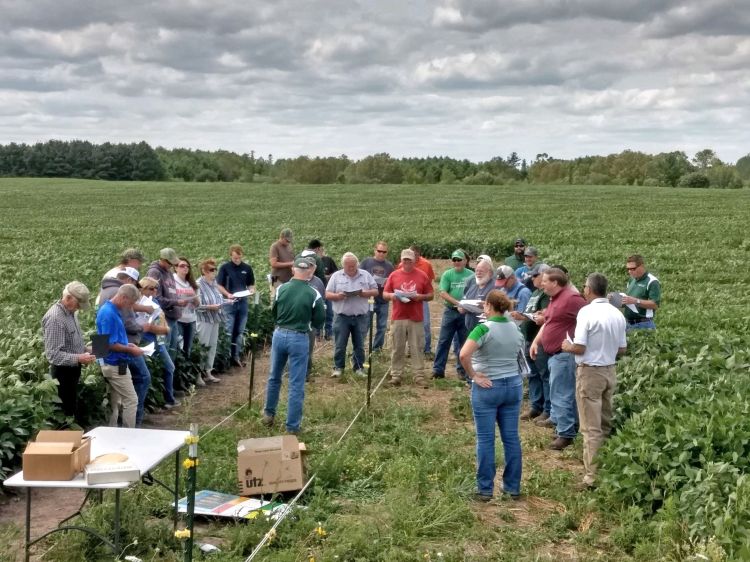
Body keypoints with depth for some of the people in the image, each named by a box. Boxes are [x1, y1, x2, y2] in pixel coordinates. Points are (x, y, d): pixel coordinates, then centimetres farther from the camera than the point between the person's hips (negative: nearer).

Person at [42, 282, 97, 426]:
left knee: (75, 410, 18)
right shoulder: (54, 318, -23)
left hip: (73, 370, 9)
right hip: (63, 372, -9)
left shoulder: (71, 312, 6)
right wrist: (78, 358, -33)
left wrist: (85, 351, 4)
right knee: (68, 413, -3)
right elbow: (53, 354, -27)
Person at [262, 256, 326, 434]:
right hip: (299, 339, -3)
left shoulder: (281, 289, -4)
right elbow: (320, 321, -4)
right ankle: (292, 427, 8)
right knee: (296, 385, 4)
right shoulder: (313, 294, -13)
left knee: (274, 377, 23)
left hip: (279, 335, 3)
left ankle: (268, 414, 37)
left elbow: (273, 313, 9)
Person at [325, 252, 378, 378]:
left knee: (359, 345, 9)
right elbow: (327, 294, 1)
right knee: (340, 344, 3)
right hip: (341, 316, -1)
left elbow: (375, 291, 6)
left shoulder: (365, 275, 5)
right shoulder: (336, 276, 2)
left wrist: (365, 293, -15)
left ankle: (358, 367, 19)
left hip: (361, 316, 1)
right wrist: (337, 296, -19)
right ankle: (338, 367, 14)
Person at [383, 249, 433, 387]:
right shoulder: (394, 275, 5)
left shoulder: (422, 275, 3)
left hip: (416, 318, -1)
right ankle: (396, 375, 11)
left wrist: (420, 297, -13)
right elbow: (384, 294, 7)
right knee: (397, 348, 5)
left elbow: (430, 295, 7)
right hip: (398, 318, 1)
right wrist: (391, 295, -14)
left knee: (417, 348, 2)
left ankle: (419, 376, 6)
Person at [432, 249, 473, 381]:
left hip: (466, 312, 1)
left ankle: (462, 370, 18)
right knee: (444, 341, 0)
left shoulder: (471, 275, 2)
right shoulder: (447, 274, 1)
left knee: (464, 342, 8)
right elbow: (443, 293, -8)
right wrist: (457, 303, -18)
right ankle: (438, 369, 4)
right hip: (450, 311, -1)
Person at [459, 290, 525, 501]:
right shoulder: (516, 329, 5)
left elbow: (464, 355, -27)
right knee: (511, 437, 10)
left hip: (487, 387, -5)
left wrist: (473, 375, -16)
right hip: (513, 385, 5)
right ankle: (513, 487, 18)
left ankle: (485, 489, 8)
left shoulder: (484, 329, -15)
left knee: (485, 439, 3)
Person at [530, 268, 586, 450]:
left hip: (564, 354, -10)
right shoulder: (554, 299, 15)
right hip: (554, 353, 10)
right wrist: (536, 341, 14)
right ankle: (570, 427, 24)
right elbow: (547, 323, 24)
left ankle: (565, 434, -3)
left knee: (561, 394, -8)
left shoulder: (571, 298, -17)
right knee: (564, 393, 16)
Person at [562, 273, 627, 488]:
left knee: (592, 428, -2)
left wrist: (567, 347, 2)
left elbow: (579, 348, -18)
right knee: (606, 425, 17)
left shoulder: (587, 312, -16)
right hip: (610, 371, 6)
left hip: (590, 372, -6)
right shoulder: (617, 314, 3)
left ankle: (592, 476, 0)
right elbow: (622, 349, 9)